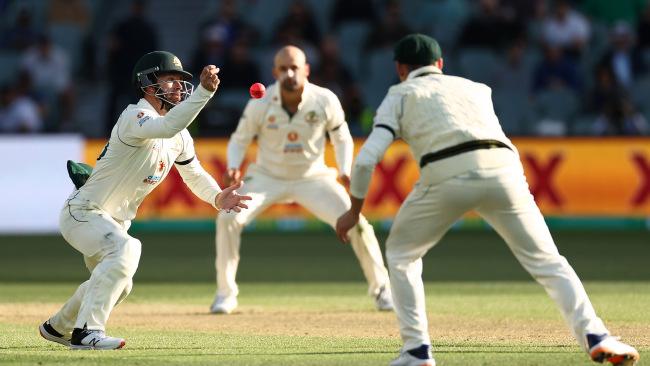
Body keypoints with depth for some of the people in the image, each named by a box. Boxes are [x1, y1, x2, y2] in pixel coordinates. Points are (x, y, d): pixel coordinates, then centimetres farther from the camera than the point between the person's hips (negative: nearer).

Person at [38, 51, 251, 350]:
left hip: (116, 221, 10)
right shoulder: (135, 117, -24)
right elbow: (167, 126, -45)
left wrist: (217, 197, -6)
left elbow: (194, 174, 14)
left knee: (118, 285, 25)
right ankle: (87, 332, -36)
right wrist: (204, 90, -53)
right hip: (83, 212, -10)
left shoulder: (180, 137, 4)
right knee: (126, 248, -36)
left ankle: (57, 328, 48)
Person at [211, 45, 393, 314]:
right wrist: (233, 168, -24)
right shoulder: (260, 104, -19)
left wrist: (345, 171, -18)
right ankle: (225, 294, -4)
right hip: (268, 178, 0)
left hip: (313, 178, 0)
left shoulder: (325, 101, -17)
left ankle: (381, 289, 10)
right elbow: (240, 139, -5)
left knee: (355, 223, -14)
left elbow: (341, 138, -1)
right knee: (228, 218, -21)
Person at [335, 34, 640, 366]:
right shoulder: (475, 88, 34)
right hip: (503, 170, 3)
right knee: (545, 260, 10)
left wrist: (354, 210, 21)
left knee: (400, 253, 20)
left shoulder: (401, 95, 22)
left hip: (446, 176, -3)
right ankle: (594, 336, -9)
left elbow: (367, 159, 12)